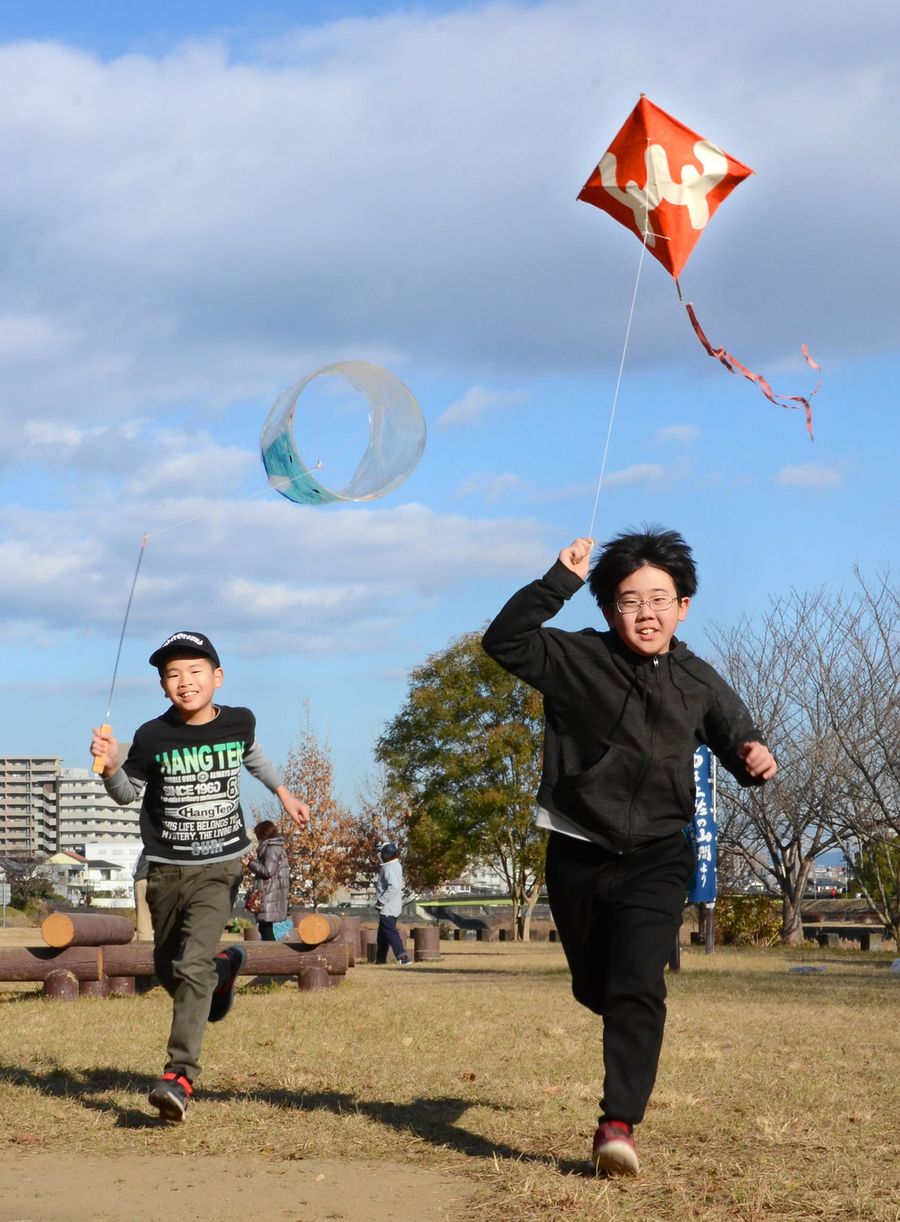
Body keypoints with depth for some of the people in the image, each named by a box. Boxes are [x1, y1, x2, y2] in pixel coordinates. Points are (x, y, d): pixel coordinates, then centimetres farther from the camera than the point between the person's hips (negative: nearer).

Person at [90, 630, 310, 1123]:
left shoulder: (238, 723, -5)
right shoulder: (152, 737, -10)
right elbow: (128, 794, 3)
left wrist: (283, 792, 28)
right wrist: (110, 767, -17)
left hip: (220, 866, -2)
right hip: (166, 870, 2)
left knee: (193, 965, -19)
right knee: (169, 970, 15)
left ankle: (179, 1076, -20)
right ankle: (222, 970, 49)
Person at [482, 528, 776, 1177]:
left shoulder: (699, 682, 0)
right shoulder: (578, 659, -7)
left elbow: (739, 741, 12)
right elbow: (505, 640, -18)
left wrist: (756, 757, -13)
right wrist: (558, 582, -25)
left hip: (656, 858, -1)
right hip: (578, 855, 1)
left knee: (637, 988, -19)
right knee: (594, 988, 17)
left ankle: (619, 1124, -21)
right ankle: (634, 1036, 51)